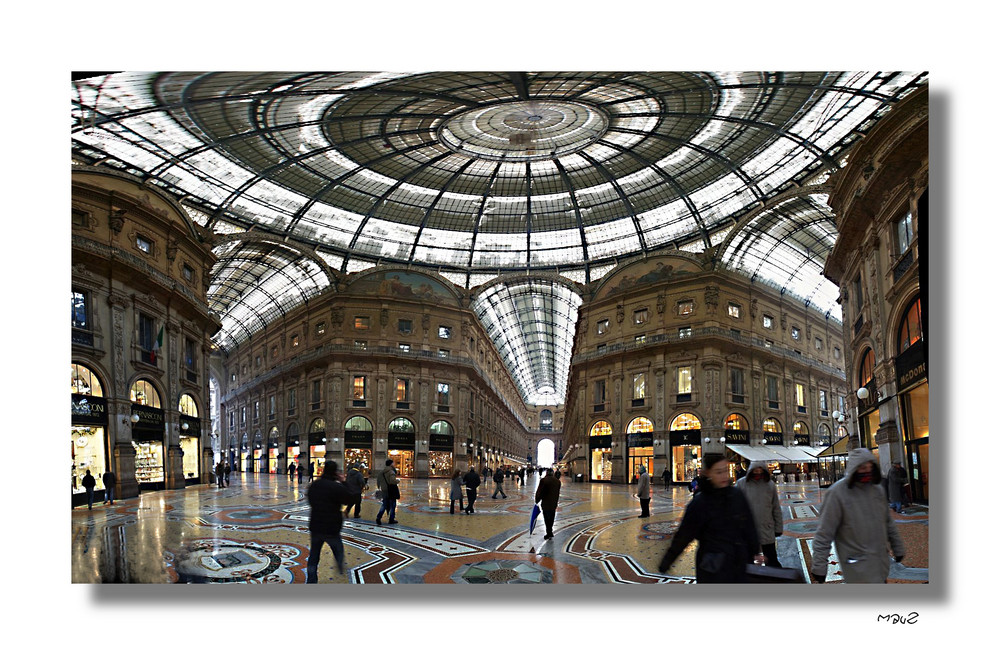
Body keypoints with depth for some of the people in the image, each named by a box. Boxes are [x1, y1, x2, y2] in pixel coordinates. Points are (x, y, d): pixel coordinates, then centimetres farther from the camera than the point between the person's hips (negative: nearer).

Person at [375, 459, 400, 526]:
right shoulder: (391, 472, -16)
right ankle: (391, 519, 13)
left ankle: (378, 517, 1)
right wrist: (397, 482, -9)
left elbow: (378, 480, 15)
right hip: (391, 491, -6)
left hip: (384, 491, 6)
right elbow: (392, 481, -29)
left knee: (384, 505, 15)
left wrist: (379, 487, 28)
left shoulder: (381, 472, 7)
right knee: (392, 505, 7)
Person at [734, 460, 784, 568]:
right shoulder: (741, 483, -6)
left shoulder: (770, 484, 0)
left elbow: (776, 508, 7)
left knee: (772, 561, 8)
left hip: (767, 531, 1)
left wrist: (778, 528, 7)